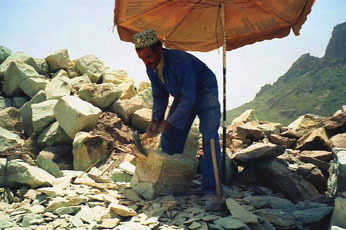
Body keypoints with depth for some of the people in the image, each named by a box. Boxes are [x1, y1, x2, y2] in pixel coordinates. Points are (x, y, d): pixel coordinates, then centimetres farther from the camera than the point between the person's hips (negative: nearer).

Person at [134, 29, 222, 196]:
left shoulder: (180, 61, -35)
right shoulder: (151, 68, -11)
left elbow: (189, 98, -34)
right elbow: (159, 96, 2)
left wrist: (168, 123, -32)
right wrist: (156, 120, -12)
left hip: (204, 91, -7)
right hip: (182, 95, 7)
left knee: (209, 137, -21)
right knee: (169, 138, 5)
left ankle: (210, 188, -20)